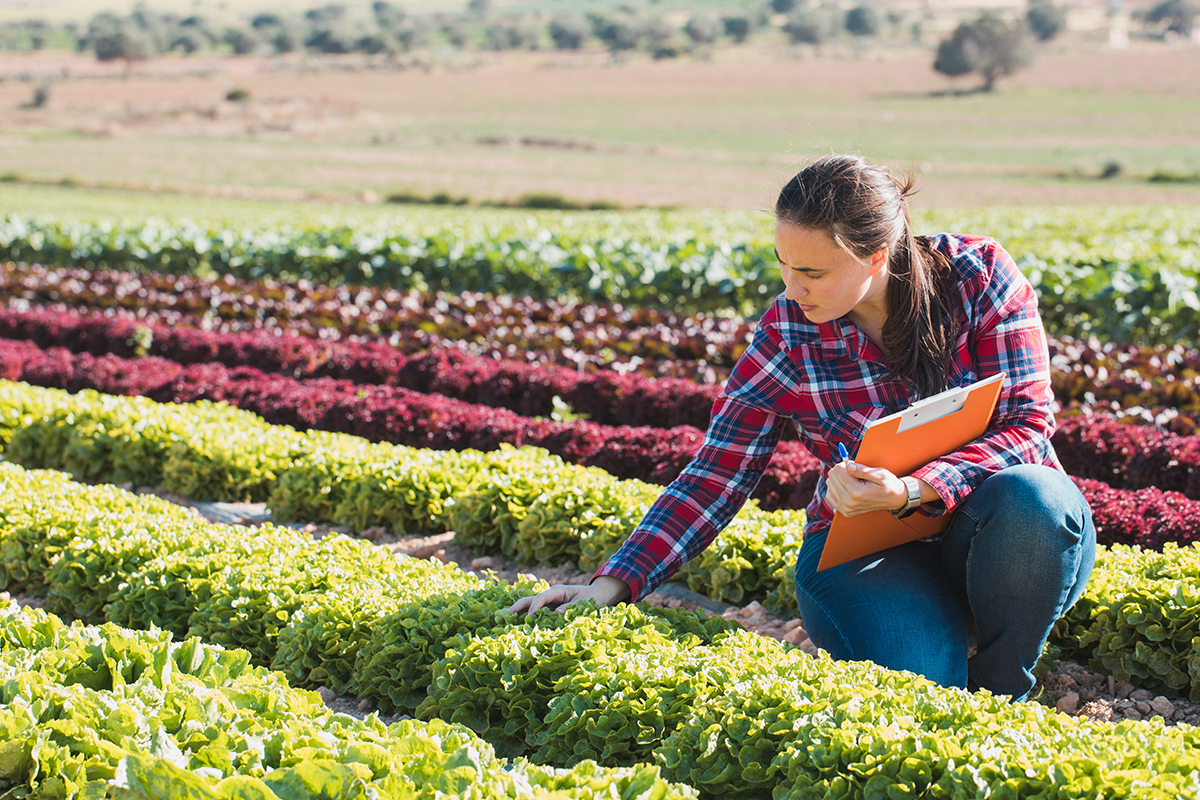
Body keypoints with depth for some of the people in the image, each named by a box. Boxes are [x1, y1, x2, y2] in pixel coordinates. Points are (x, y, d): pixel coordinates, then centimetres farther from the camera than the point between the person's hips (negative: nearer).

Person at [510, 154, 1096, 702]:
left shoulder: (978, 274, -10)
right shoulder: (786, 333, -7)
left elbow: (1027, 424, -14)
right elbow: (716, 475, -5)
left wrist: (910, 491, -32)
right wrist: (611, 586, -15)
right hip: (866, 548, -1)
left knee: (1029, 497, -35)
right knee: (912, 678, -32)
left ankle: (998, 694, -8)